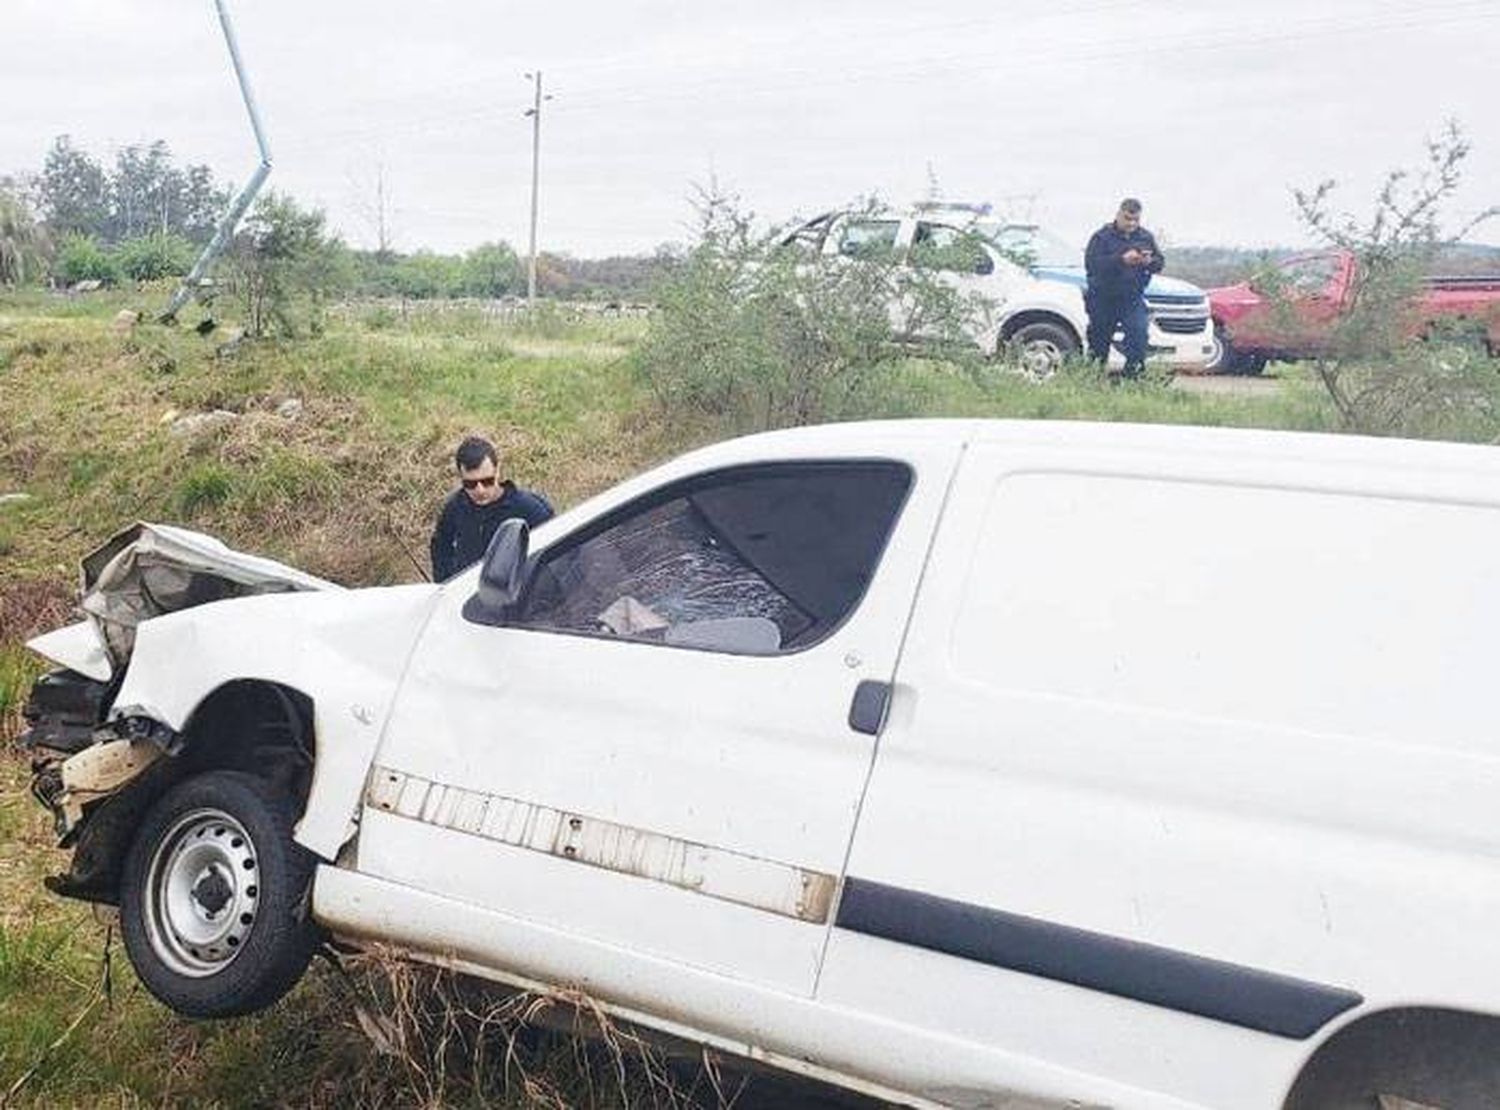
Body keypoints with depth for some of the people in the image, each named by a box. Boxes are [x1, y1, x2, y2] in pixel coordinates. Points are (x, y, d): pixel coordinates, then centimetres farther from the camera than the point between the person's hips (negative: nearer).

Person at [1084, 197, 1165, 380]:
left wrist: (1150, 262, -17)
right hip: (1103, 299, -2)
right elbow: (1091, 263, -19)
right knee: (1100, 336, 7)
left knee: (1138, 332, -18)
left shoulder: (1146, 237, 9)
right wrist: (1121, 259, -28)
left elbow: (1160, 262, 8)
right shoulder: (1102, 236, -5)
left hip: (1133, 298, 2)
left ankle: (1134, 370, -13)